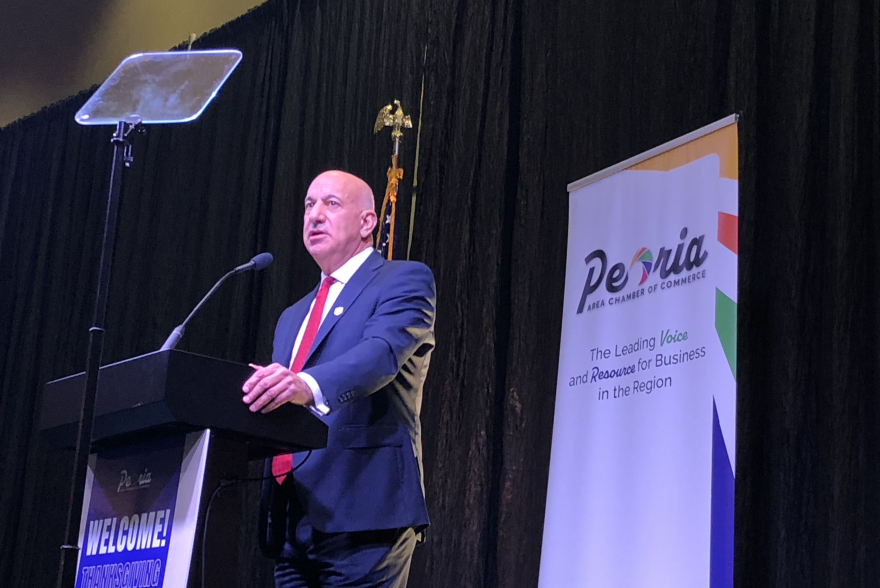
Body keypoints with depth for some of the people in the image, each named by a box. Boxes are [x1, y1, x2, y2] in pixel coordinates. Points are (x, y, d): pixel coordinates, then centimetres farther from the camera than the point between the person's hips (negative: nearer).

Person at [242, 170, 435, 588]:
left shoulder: (403, 281, 2)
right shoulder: (293, 318, 26)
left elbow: (381, 353, -18)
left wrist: (307, 386, -36)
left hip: (362, 510, -7)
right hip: (291, 521, 7)